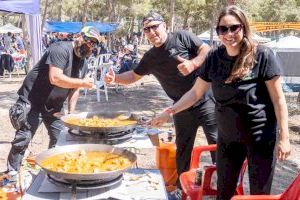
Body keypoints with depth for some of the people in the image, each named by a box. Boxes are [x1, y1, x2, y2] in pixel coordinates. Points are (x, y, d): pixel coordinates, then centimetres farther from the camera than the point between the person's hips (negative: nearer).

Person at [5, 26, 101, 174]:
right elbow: (55, 78, -32)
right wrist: (82, 83, -26)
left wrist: (71, 113, 5)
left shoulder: (83, 64, 7)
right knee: (23, 139, -5)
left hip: (54, 106, 8)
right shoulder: (61, 49, -20)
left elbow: (74, 88, 13)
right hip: (32, 101, -8)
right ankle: (12, 172, 9)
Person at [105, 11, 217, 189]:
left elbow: (207, 50, -10)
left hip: (205, 101, -5)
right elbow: (134, 75, 14)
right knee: (183, 148, 14)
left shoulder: (182, 37, -7)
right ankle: (182, 184, 30)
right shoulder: (150, 57, 8)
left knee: (217, 142, 2)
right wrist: (115, 78, -4)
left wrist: (193, 64, -27)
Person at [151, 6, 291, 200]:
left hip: (260, 136, -4)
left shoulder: (262, 55, -15)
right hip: (227, 136, 4)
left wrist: (284, 137, -12)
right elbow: (196, 92, 5)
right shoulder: (214, 57, -3)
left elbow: (278, 98, -12)